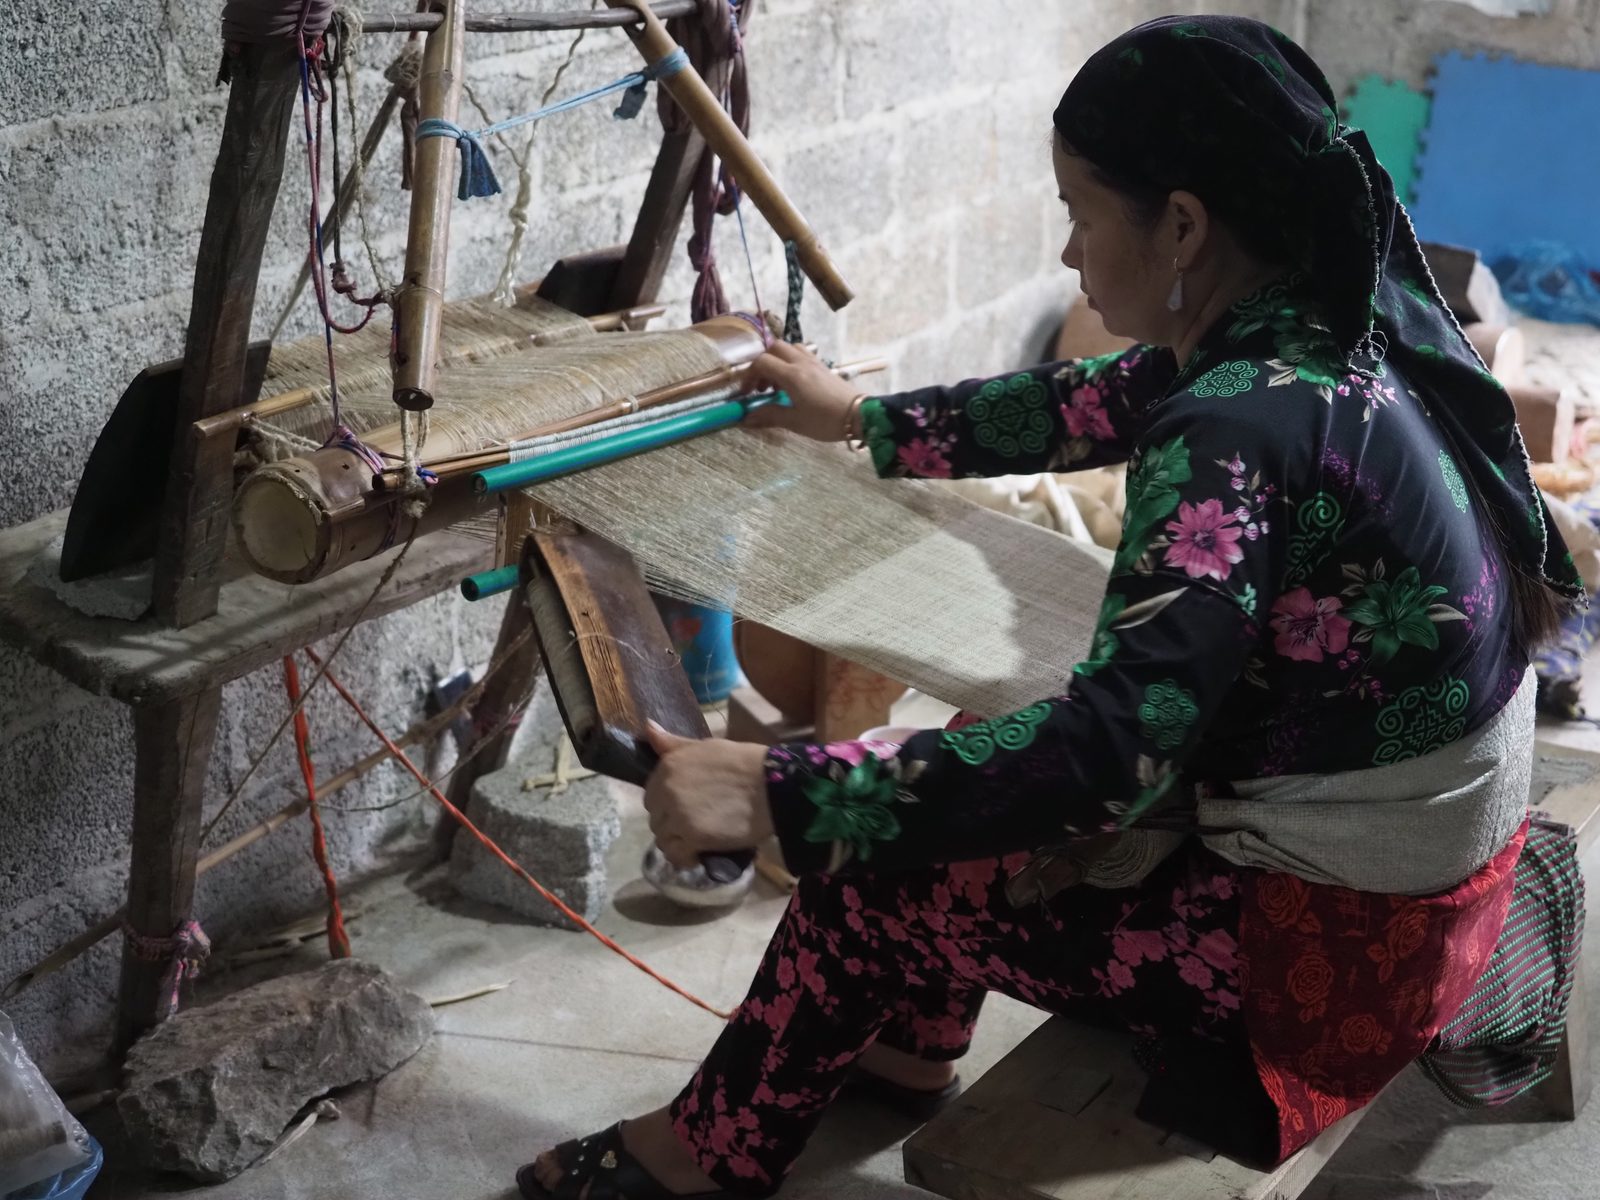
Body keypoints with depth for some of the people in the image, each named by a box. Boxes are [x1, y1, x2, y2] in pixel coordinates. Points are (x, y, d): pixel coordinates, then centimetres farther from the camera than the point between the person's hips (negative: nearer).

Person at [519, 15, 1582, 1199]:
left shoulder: (1245, 427, -28)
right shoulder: (1338, 323, 0)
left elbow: (1116, 747, -35)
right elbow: (1091, 405, 15)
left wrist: (777, 793, -31)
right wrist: (864, 416, 26)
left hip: (1338, 941, -8)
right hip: (1422, 861, 9)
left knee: (875, 872, 4)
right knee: (974, 758, 19)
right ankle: (907, 1040, 39)